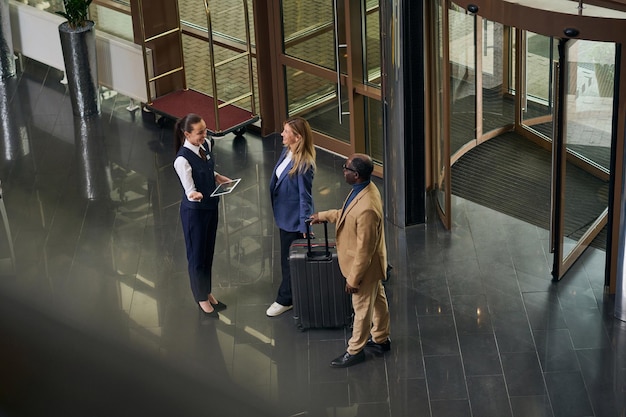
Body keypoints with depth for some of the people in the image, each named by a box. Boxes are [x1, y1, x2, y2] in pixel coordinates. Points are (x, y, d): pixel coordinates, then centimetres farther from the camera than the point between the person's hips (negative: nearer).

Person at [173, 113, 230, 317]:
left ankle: (207, 293, 39)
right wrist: (195, 195, -49)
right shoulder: (182, 159, -28)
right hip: (194, 211, -7)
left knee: (208, 252, 21)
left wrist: (220, 178, -2)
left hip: (210, 206, 7)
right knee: (197, 255, 10)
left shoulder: (206, 145, -5)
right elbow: (189, 190, -28)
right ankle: (201, 299, 28)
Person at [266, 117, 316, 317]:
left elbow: (305, 197, -22)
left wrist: (305, 227, -17)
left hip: (294, 219, -9)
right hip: (284, 214, 9)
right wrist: (276, 210, 19)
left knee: (289, 261, 7)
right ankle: (291, 296, 36)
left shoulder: (304, 164, -27)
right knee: (288, 258, 21)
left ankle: (285, 300, 23)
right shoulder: (286, 151, -2)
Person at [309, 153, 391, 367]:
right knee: (378, 300, 26)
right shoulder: (364, 188, -8)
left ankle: (355, 351, 30)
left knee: (362, 308, 12)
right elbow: (347, 214, 14)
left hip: (365, 265, -9)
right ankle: (381, 339, 45)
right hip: (371, 262, 9)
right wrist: (323, 215, 14)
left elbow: (364, 249, -30)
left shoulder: (367, 208, -38)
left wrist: (353, 278, -21)